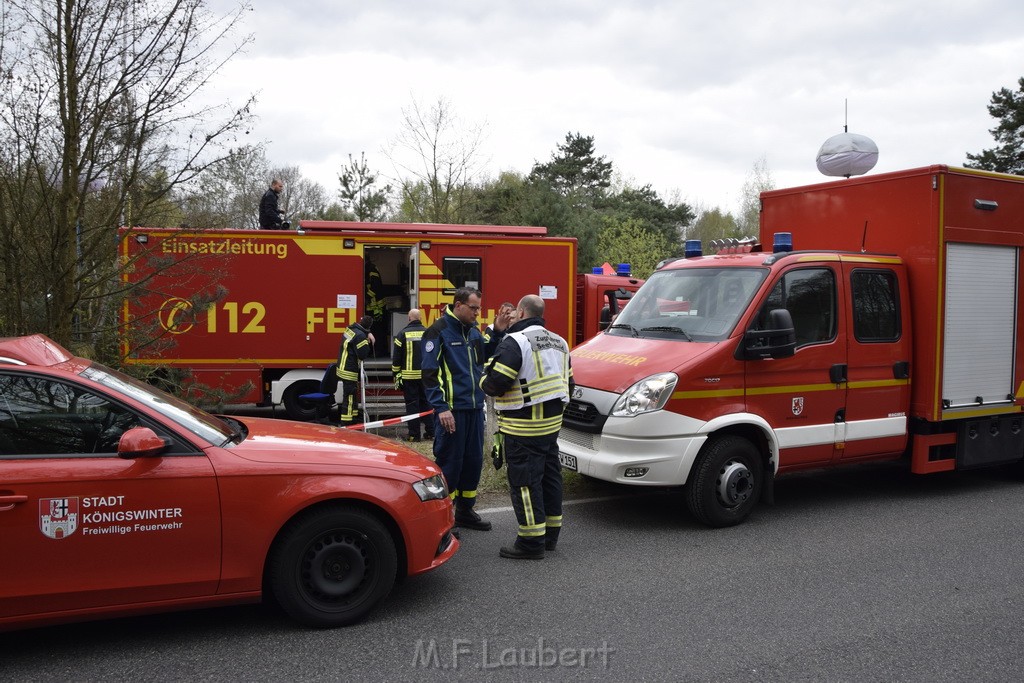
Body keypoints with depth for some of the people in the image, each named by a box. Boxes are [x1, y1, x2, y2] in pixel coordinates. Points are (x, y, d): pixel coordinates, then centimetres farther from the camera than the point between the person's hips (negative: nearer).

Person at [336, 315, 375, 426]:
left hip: (344, 367, 10)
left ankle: (352, 419, 31)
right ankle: (346, 424, -3)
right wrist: (368, 342, -8)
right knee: (349, 397, -5)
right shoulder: (360, 336, -22)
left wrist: (368, 336, -1)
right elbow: (363, 355, -21)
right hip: (349, 371, -10)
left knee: (351, 395, 20)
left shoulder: (351, 329, 6)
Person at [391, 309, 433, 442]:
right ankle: (430, 432, 12)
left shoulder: (403, 334, -3)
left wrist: (396, 375, 5)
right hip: (426, 375, 3)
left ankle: (414, 434, 3)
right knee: (427, 403, 11)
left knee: (412, 404, 2)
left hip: (409, 376, -3)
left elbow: (396, 357, -2)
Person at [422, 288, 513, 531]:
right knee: (449, 461, -1)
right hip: (451, 409, -7)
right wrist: (441, 408, -19)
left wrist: (498, 333, 5)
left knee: (474, 460, 13)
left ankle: (465, 510, 27)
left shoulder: (473, 330, 12)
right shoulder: (438, 331, -10)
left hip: (475, 407, 7)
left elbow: (485, 356, 20)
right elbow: (430, 372, -13)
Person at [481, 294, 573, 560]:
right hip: (552, 423, 9)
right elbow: (568, 383, 20)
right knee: (549, 476, 16)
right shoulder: (558, 342, 15)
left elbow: (495, 384, -20)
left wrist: (484, 379, 1)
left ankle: (531, 542, 1)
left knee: (524, 481, -3)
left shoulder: (514, 342, -15)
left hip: (523, 428, -9)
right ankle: (550, 534, 27)